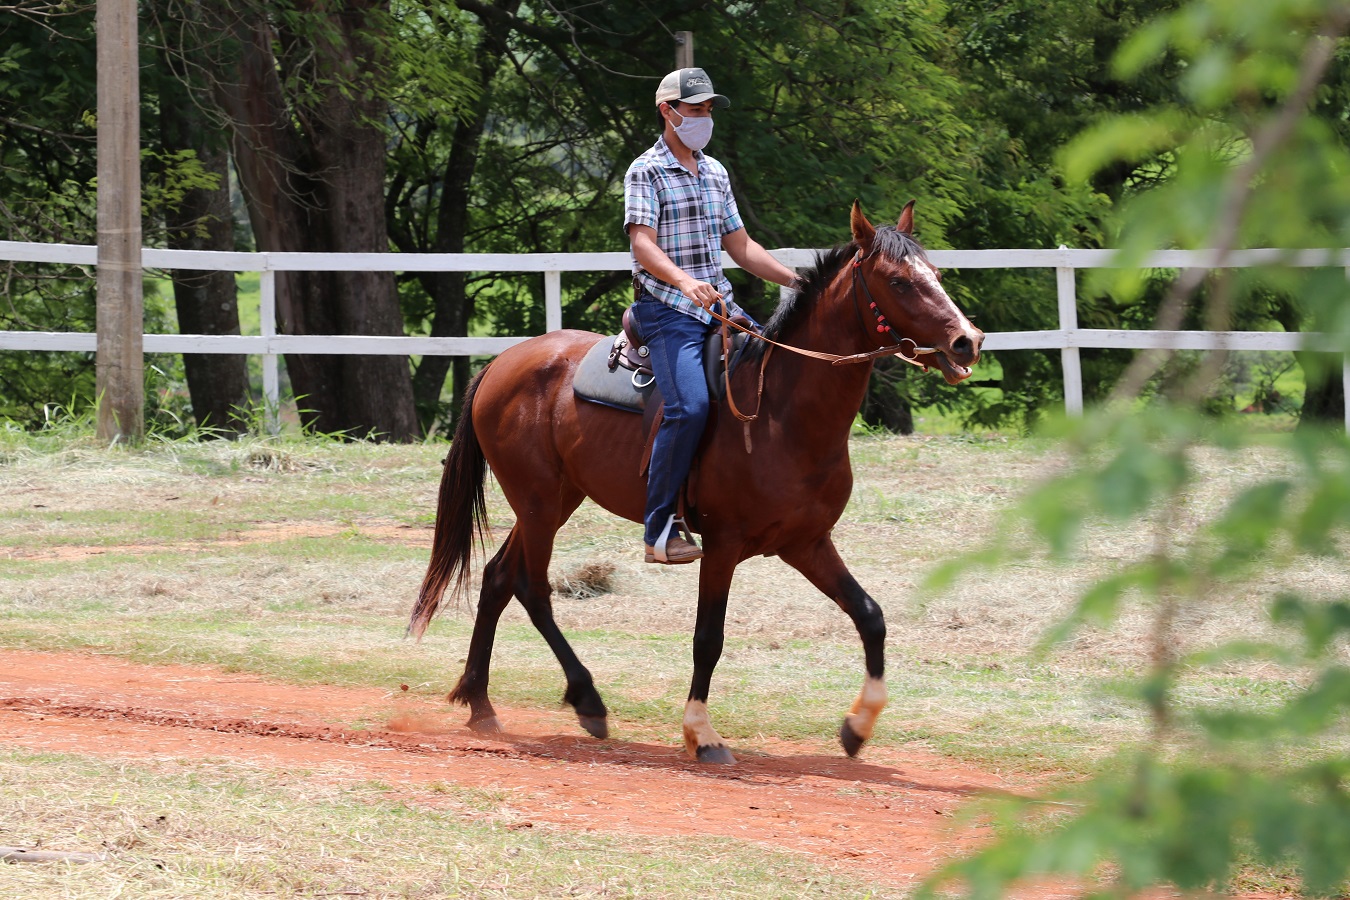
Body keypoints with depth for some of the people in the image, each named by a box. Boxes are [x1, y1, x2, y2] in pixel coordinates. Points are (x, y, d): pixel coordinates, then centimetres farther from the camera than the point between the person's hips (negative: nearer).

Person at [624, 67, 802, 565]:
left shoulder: (714, 172, 18)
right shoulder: (646, 172, -4)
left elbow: (740, 246, 21)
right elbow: (643, 244, -17)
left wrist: (799, 282, 12)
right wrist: (685, 282, -35)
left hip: (719, 304, 8)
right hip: (668, 310, -8)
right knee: (690, 405, -26)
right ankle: (659, 530, -20)